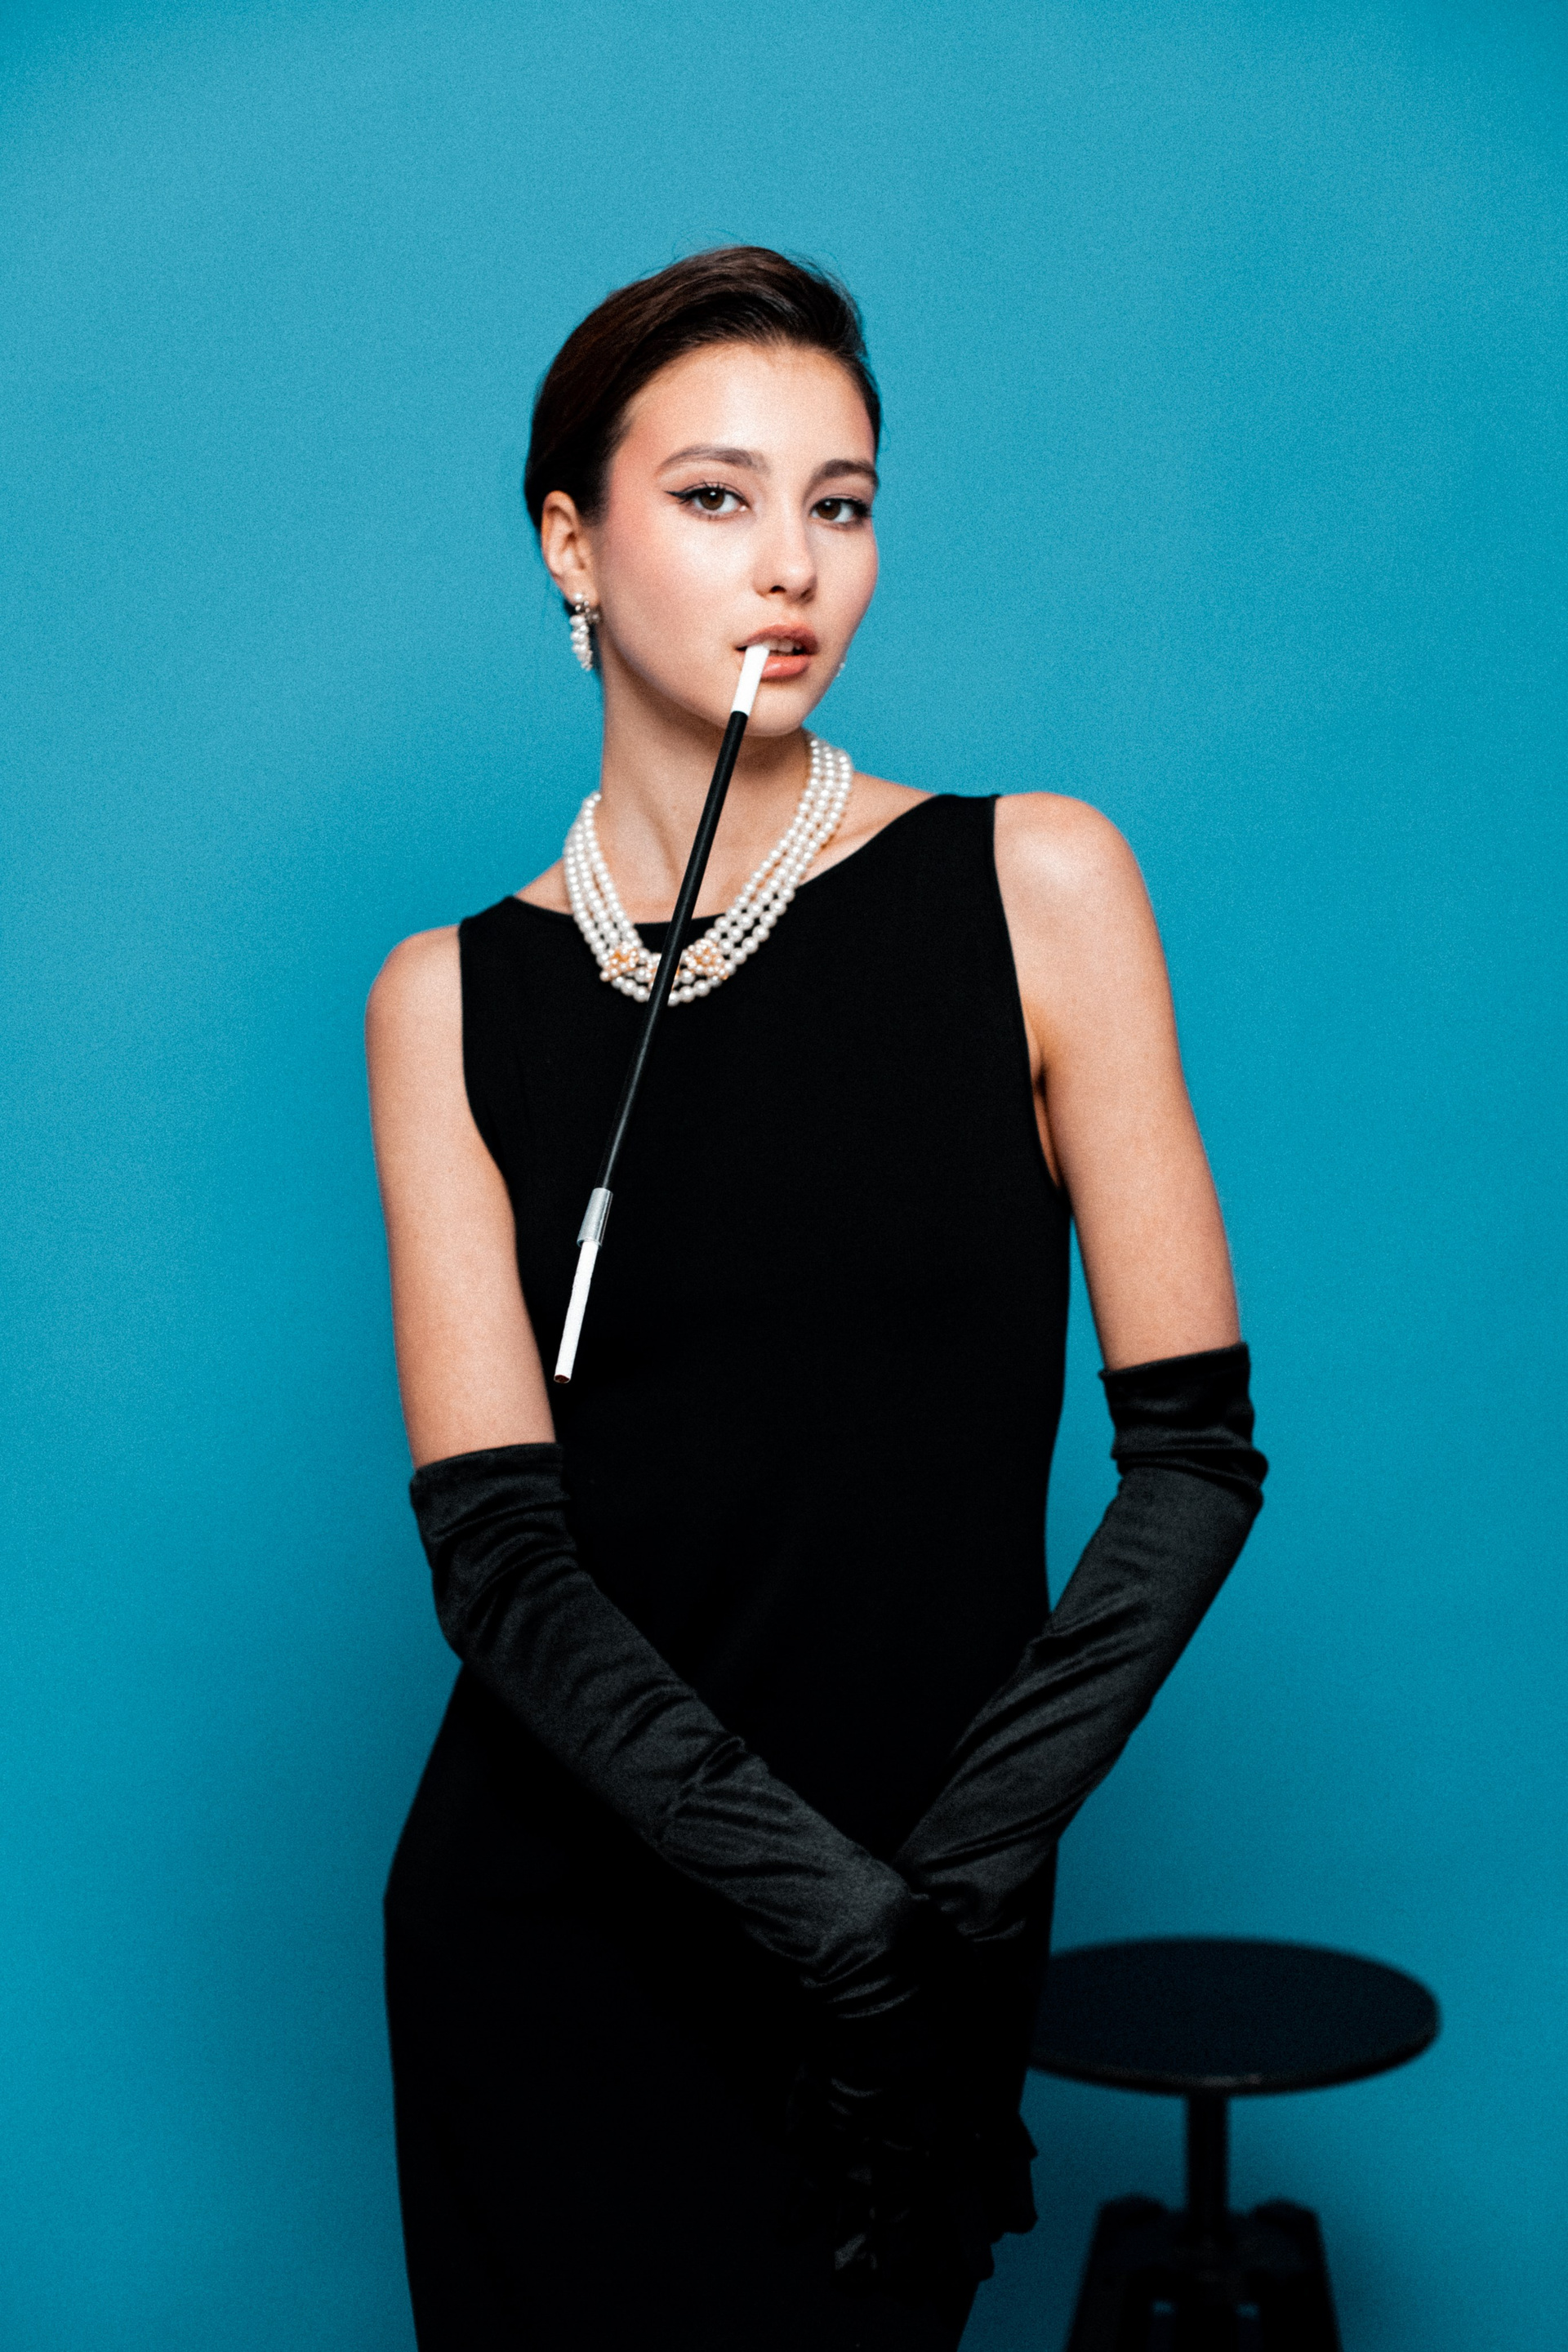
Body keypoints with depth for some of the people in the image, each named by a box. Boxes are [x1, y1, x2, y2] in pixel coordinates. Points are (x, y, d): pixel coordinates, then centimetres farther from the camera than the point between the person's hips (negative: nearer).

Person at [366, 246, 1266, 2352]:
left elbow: (1195, 1446, -6)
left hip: (916, 1935, 0)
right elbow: (494, 1545, -10)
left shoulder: (1035, 889, -4)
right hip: (553, 1922, 1)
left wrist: (967, 1863, -16)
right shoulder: (454, 998, -2)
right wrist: (825, 1897, -22)